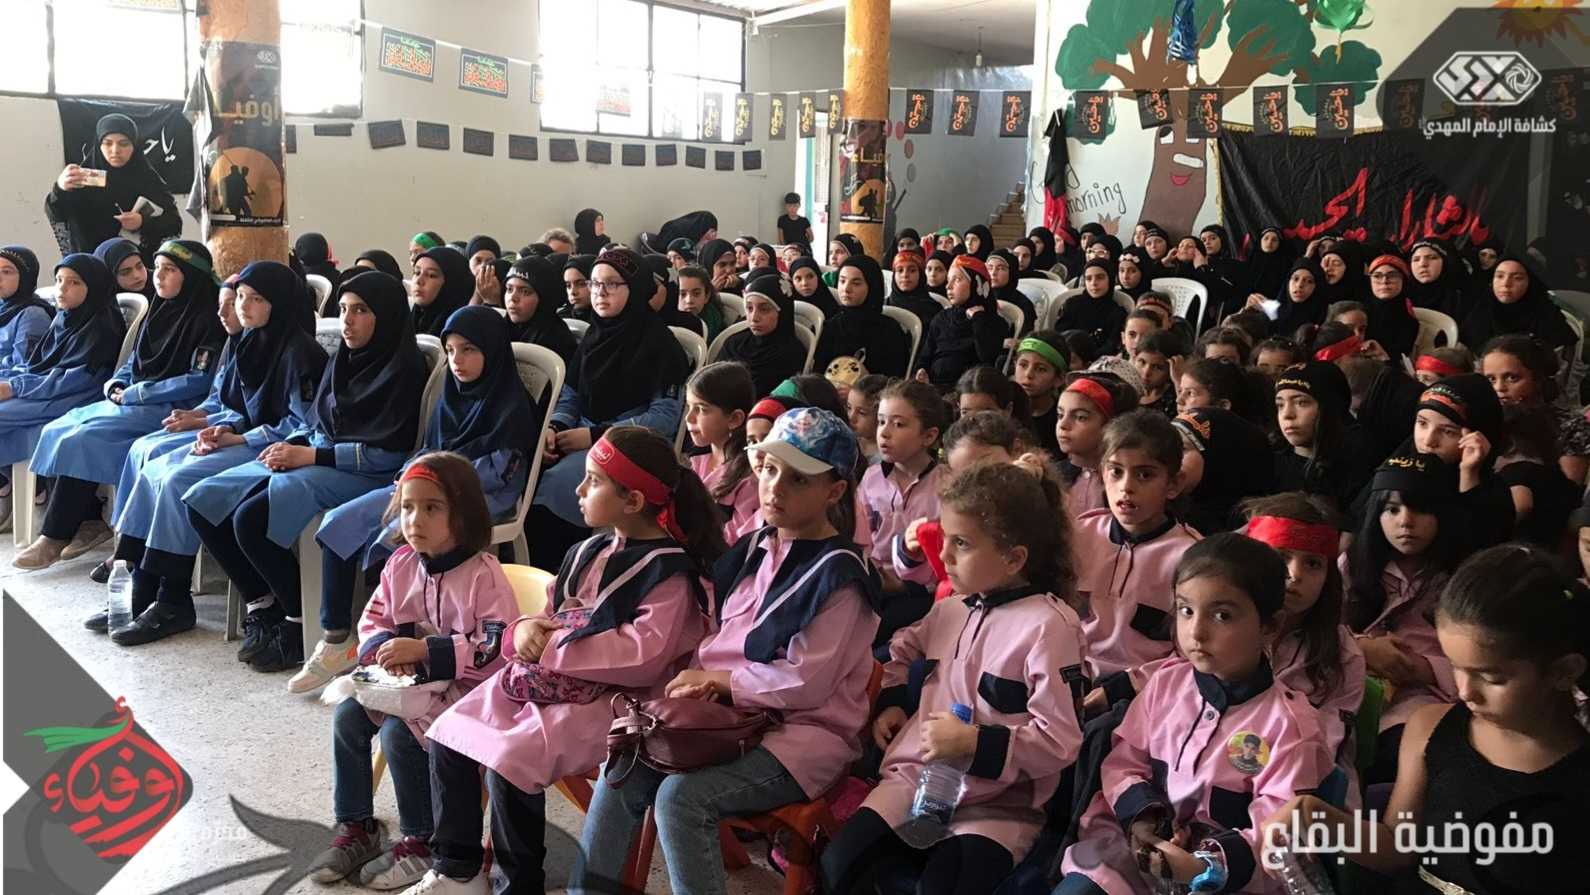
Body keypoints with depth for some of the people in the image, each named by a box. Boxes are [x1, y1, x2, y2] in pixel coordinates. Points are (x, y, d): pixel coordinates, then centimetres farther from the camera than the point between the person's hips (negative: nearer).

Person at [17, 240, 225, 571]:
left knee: (82, 439, -22)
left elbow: (199, 381, -17)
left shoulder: (206, 319, -10)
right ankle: (89, 522, -5)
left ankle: (55, 537, -13)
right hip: (131, 401, 9)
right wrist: (116, 384, 1)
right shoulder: (158, 311, 16)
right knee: (55, 431, -6)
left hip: (167, 408, -9)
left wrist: (136, 393, -15)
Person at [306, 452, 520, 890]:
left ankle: (418, 841, -3)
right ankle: (356, 828, 10)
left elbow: (498, 648, -25)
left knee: (399, 732, -24)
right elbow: (373, 620, 10)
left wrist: (424, 650, -27)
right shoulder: (401, 563, 1)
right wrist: (385, 651, -15)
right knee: (347, 716, -7)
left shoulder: (482, 574, -20)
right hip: (407, 680, 8)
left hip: (461, 686, -7)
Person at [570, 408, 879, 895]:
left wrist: (715, 678, -10)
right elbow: (722, 636, 17)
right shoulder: (752, 550, 11)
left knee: (681, 796, -26)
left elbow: (805, 684, -17)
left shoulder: (837, 573, -12)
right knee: (623, 773, -9)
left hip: (806, 732, -7)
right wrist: (700, 681, -5)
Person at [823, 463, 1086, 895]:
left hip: (997, 804, -5)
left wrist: (974, 743, -19)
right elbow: (901, 650, 31)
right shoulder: (951, 608, 9)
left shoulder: (1049, 626, -13)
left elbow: (1059, 741, -15)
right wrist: (891, 702, 16)